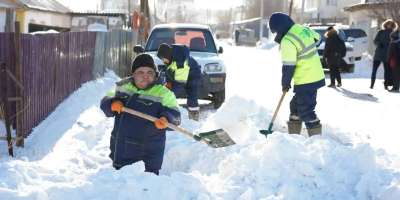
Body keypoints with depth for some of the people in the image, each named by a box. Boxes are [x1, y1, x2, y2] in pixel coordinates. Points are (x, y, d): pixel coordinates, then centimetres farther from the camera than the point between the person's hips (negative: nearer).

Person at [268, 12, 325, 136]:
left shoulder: (287, 41, -21)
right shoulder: (303, 29, 5)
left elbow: (288, 67, -18)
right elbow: (317, 38, 23)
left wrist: (285, 84, -4)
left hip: (306, 82, -10)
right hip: (316, 76, 10)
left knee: (306, 111, -3)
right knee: (296, 105, 20)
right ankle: (293, 135, 29)